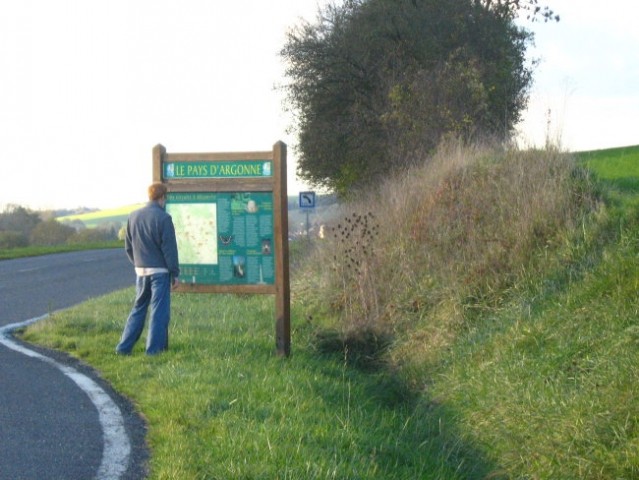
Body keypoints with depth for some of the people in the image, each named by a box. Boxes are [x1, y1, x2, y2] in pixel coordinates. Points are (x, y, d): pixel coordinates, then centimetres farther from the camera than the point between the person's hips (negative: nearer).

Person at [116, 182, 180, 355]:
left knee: (138, 309, 15)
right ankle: (154, 349, -1)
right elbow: (170, 249, -11)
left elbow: (128, 247, 12)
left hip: (140, 271, 6)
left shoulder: (133, 216, 7)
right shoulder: (163, 218, -13)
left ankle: (124, 347, 12)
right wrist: (175, 273, -6)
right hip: (159, 271, -6)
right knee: (159, 311, 0)